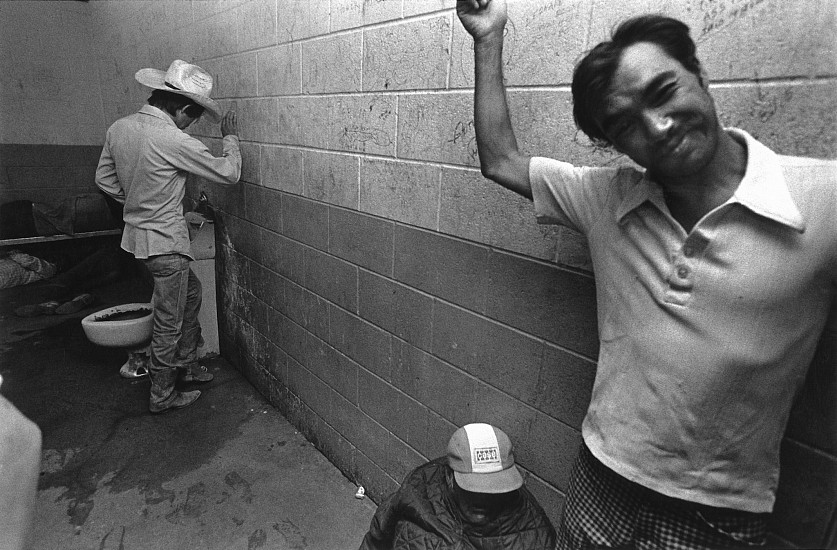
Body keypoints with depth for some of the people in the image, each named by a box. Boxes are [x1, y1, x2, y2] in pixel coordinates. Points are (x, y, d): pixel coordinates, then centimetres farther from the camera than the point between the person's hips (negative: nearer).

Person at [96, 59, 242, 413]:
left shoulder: (119, 128, 2)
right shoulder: (174, 142, -23)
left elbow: (104, 179, 12)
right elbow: (228, 173, -15)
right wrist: (230, 137, 0)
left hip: (137, 233, 9)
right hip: (165, 242, -9)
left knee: (191, 292, 25)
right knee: (169, 322, 6)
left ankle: (186, 364, 36)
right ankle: (161, 395, 23)